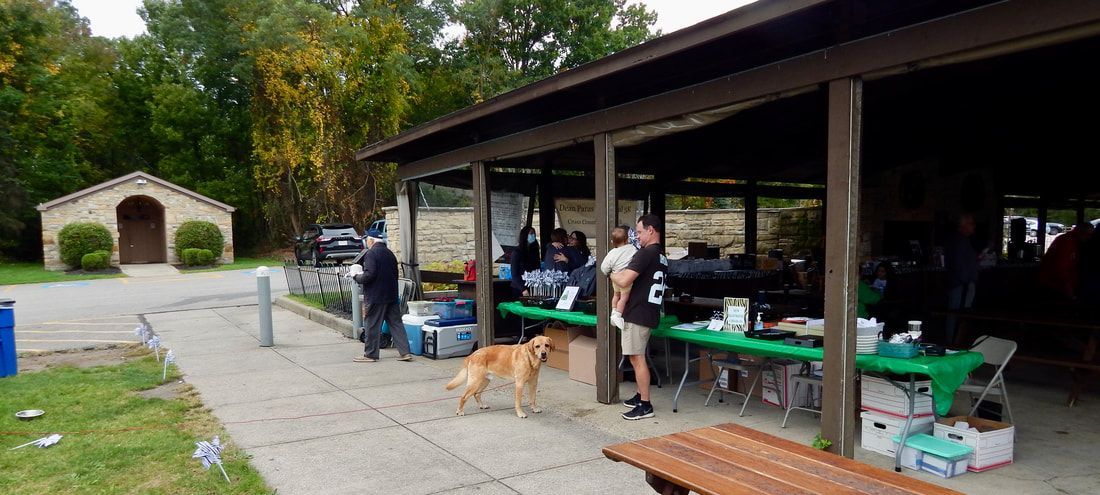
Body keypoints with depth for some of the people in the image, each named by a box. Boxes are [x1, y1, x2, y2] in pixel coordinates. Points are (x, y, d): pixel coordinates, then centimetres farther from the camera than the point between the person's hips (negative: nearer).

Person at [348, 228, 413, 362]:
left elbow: (369, 275, -22)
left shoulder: (371, 253, -13)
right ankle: (405, 352, 7)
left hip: (376, 297, -8)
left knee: (372, 325, 3)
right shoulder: (390, 253, 13)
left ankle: (370, 354, 11)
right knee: (396, 323, 9)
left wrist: (356, 277, -3)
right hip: (392, 295, 8)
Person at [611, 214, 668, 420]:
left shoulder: (645, 253, -16)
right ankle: (640, 396, 29)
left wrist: (612, 275, -2)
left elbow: (624, 281, -22)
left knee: (637, 358, -5)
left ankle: (645, 406, 0)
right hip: (650, 313, 10)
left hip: (637, 314, -10)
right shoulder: (662, 256, 14)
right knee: (636, 357, 19)